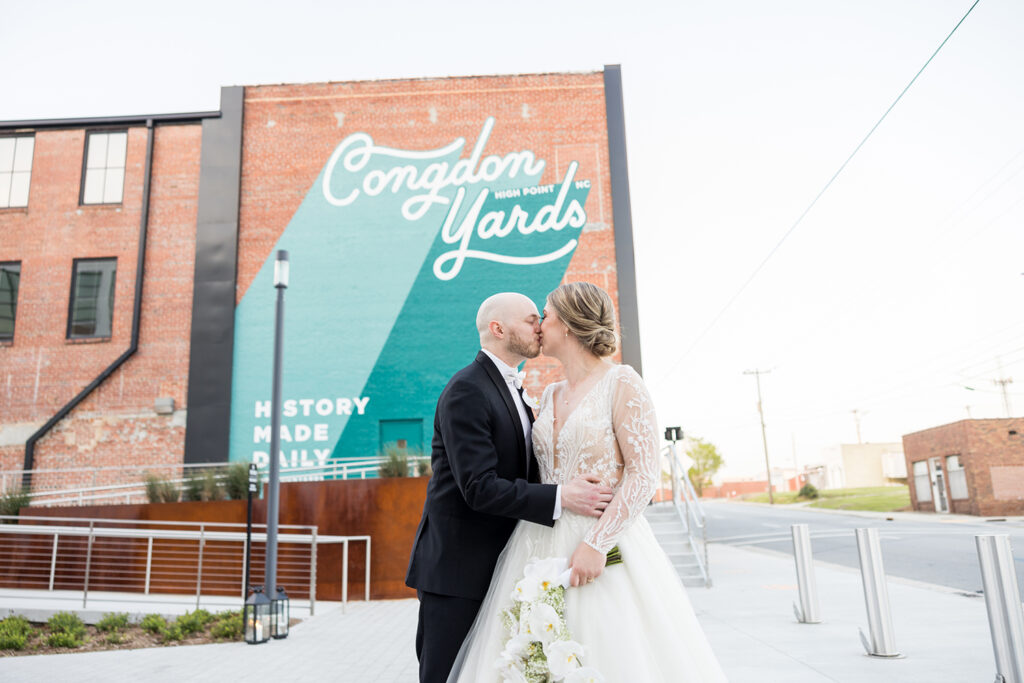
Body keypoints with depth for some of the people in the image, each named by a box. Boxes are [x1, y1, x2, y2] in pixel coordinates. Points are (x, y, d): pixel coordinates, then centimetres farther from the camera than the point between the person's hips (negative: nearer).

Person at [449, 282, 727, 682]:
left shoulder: (622, 383, -6)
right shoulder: (550, 396, 14)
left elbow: (643, 476, -14)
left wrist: (596, 543, -21)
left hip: (602, 548, -6)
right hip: (541, 548, 6)